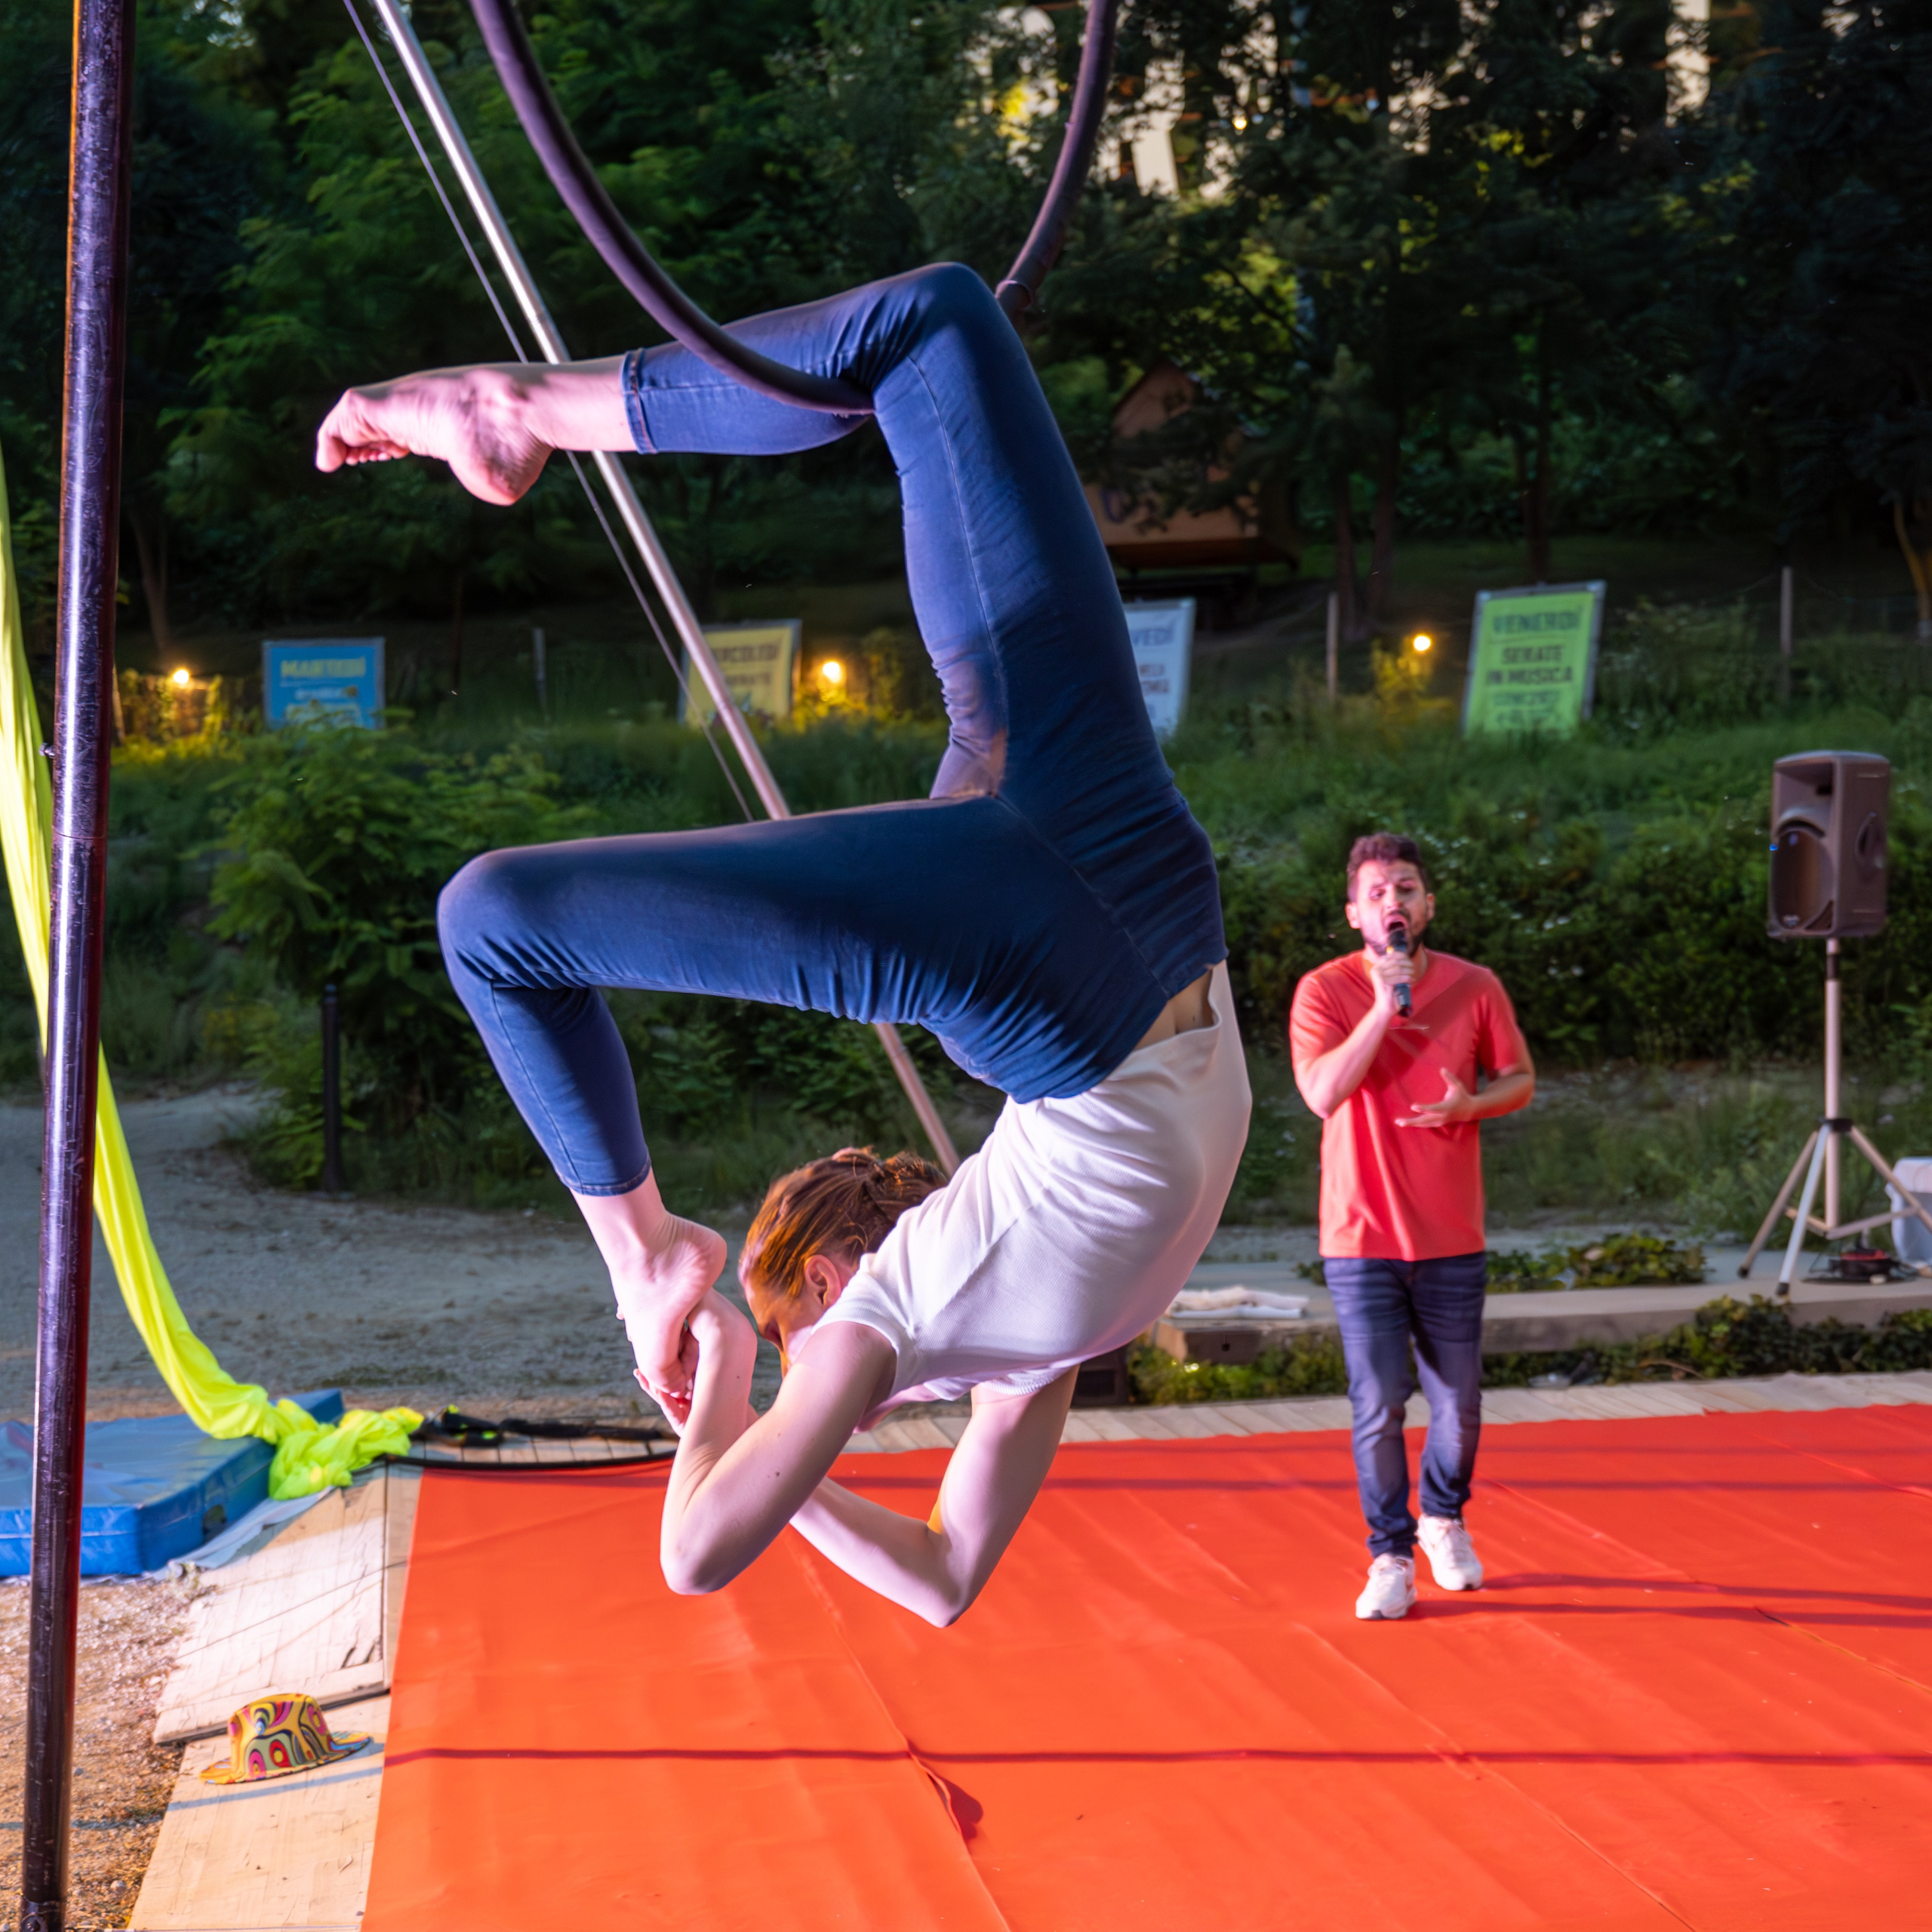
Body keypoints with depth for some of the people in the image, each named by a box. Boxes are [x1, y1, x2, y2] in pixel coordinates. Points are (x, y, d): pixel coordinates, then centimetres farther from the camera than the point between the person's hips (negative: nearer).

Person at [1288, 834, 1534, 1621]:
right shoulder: (1325, 991, -6)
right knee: (1377, 1407, -3)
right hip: (1361, 1240, -2)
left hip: (1452, 1241, 2)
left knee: (1458, 1403, 10)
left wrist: (1471, 1104, -11)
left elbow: (1519, 1080, 10)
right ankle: (1390, 1557, 12)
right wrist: (1385, 1005, -23)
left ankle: (1444, 1521, 36)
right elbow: (1322, 1091, -20)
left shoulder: (1475, 987, 0)